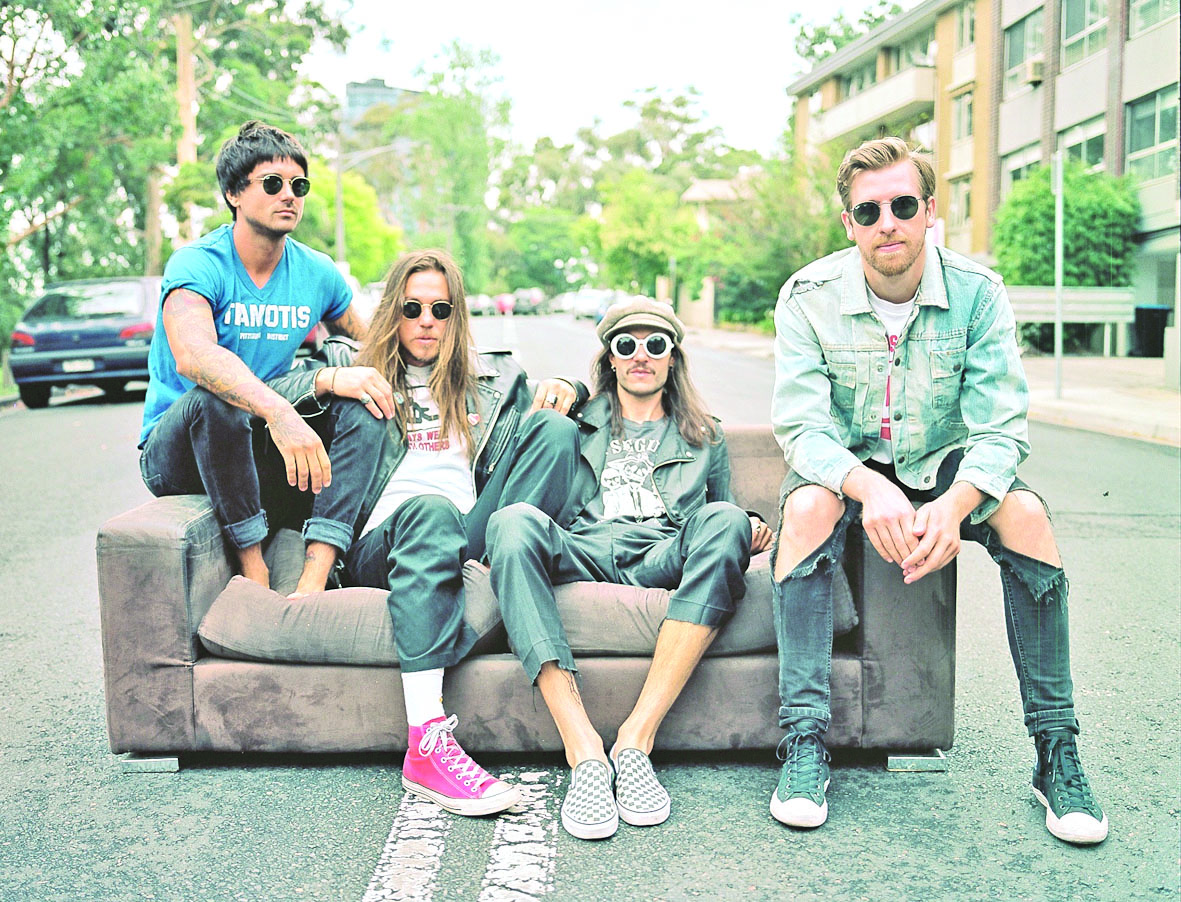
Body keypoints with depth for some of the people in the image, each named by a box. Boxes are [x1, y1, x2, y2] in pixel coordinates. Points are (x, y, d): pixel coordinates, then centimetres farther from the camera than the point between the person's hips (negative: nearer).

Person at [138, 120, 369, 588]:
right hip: (175, 455, -4)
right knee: (212, 396, -36)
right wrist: (276, 410, -51)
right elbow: (193, 357, -35)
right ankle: (253, 568, -27)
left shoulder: (317, 273, 2)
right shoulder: (197, 264, -15)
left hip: (262, 448, 5)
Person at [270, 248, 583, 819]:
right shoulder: (353, 365, 23)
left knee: (553, 427, -16)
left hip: (467, 539, 2)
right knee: (429, 510, -40)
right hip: (379, 547, -2)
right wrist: (327, 380, -3)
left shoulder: (494, 378, 30)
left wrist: (564, 388, 11)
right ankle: (426, 745, -51)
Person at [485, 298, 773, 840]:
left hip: (665, 559, 0)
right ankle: (582, 748, -42)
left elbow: (723, 514, 29)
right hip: (582, 554, 0)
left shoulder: (704, 436, 31)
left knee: (724, 519, -33)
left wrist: (750, 533, 6)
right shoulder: (577, 425, 29)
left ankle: (637, 736, -37)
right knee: (514, 519, -33)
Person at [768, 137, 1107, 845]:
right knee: (808, 504, -34)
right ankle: (805, 739, -29)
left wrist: (954, 504, -39)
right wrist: (869, 488, -41)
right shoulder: (809, 297, -14)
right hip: (846, 468, -1)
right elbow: (801, 425, -21)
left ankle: (1057, 750, -16)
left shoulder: (979, 293, -12)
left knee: (1025, 510, -28)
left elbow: (1001, 428, -18)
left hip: (943, 466, 1)